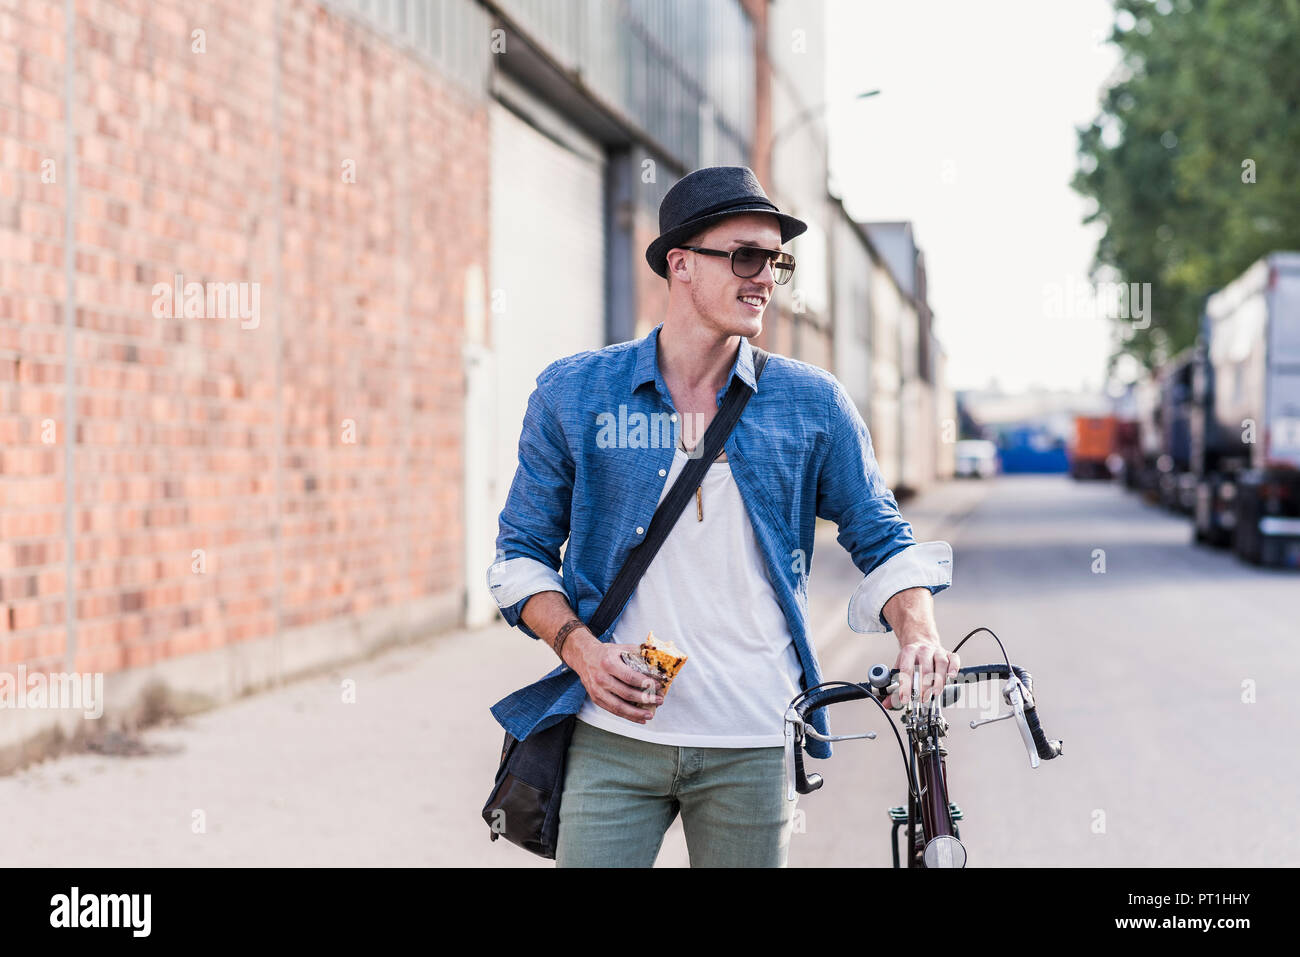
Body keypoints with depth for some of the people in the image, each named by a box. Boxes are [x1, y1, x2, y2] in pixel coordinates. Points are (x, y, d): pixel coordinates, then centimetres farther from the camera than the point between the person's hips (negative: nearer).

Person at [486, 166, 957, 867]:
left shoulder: (813, 404, 4)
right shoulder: (572, 394, 3)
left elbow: (882, 538, 11)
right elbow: (523, 550, 9)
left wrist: (918, 633, -9)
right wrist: (578, 645, -8)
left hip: (752, 748, 1)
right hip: (613, 737, -1)